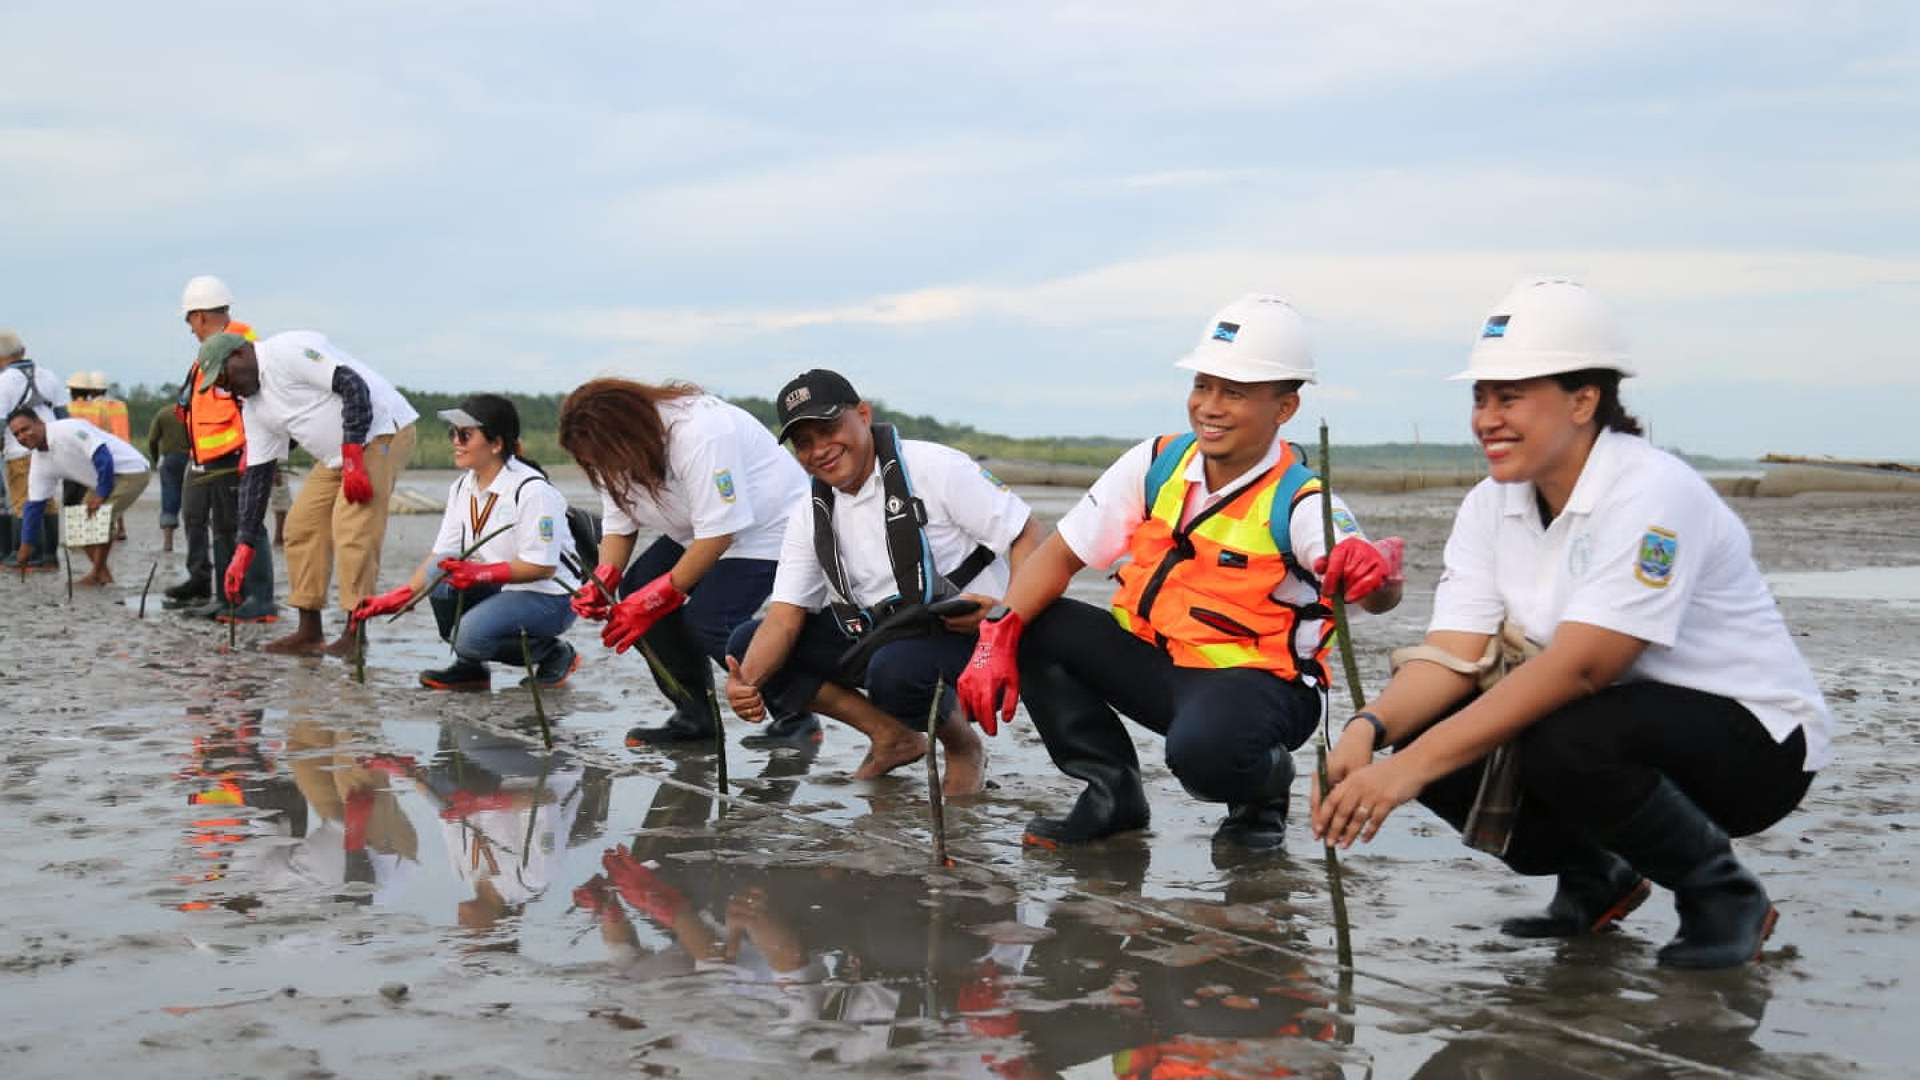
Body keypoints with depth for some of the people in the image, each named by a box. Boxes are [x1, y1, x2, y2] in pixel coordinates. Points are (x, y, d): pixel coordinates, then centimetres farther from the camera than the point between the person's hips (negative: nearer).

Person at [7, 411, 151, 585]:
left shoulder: (67, 430, -23)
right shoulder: (39, 462, 4)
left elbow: (102, 455, -28)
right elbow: (35, 504, 8)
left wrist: (101, 494, -23)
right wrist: (26, 545, 8)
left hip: (130, 470, -9)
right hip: (102, 483, 9)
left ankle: (98, 575, -10)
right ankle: (102, 575, 13)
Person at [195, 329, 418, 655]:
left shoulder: (289, 351, -16)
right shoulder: (254, 406, 12)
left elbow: (354, 387, -23)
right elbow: (256, 474, 13)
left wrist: (352, 459, -26)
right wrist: (244, 549, 8)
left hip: (381, 432, -10)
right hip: (338, 455, 10)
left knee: (352, 529, -18)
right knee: (301, 526, 5)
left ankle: (355, 634, -13)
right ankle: (310, 634, 10)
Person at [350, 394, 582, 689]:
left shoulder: (533, 490, -20)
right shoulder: (462, 489, 5)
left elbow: (542, 566, -22)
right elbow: (440, 554, 4)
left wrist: (483, 573, -30)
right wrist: (397, 598, -6)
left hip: (549, 597, -7)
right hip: (498, 588, 7)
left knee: (472, 635, -29)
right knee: (441, 573, -18)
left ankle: (555, 655, -1)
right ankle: (468, 666, 0)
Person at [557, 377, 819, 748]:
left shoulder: (699, 435, -34)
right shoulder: (617, 451, -7)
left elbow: (719, 533, -33)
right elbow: (618, 525, 0)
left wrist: (658, 596, -30)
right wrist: (602, 582, -19)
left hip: (771, 522, -9)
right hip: (699, 529, 9)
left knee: (711, 618, -24)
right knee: (635, 588, -7)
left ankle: (797, 718, -7)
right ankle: (695, 716, 3)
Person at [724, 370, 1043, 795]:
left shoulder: (934, 468, -13)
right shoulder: (812, 516, 5)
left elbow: (1028, 536, -13)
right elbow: (785, 616, -2)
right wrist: (746, 681, -23)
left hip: (961, 633, -7)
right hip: (870, 636, 7)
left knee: (895, 669, -39)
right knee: (746, 645, -5)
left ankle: (963, 745, -3)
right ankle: (892, 736, -1)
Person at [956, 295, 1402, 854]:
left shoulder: (1299, 503, -18)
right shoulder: (1156, 466, -3)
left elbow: (1381, 593, -35)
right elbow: (1060, 553, -1)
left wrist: (1373, 576, -61)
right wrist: (999, 635, -17)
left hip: (1256, 680, -6)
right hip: (1156, 662, 6)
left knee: (1203, 751, -37)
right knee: (1034, 630, -12)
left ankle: (1263, 795, 2)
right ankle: (1113, 792, 3)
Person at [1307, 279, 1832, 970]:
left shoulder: (1651, 494, -24)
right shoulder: (1492, 504, 0)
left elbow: (1578, 667, -33)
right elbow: (1453, 655, -8)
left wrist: (1411, 767, -38)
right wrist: (1369, 729, -30)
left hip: (1752, 739, -7)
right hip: (1607, 717, 7)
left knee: (1568, 744, -36)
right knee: (1421, 731, -15)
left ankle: (1723, 894, -7)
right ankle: (1594, 880, 9)